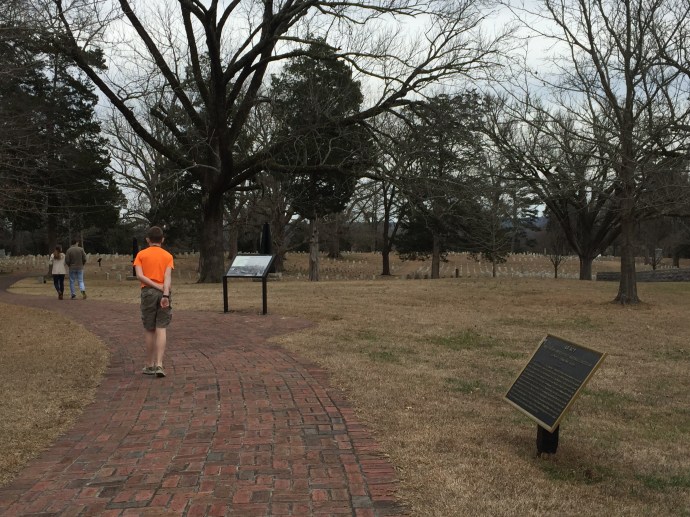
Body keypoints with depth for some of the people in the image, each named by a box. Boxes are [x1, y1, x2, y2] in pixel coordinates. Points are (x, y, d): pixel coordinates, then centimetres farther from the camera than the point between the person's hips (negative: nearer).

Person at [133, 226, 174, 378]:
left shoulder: (141, 254, 6)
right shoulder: (168, 256, 6)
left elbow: (140, 275, -8)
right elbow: (167, 277, -10)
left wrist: (157, 287, -8)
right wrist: (165, 294, -20)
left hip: (148, 292, 0)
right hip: (164, 293, 0)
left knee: (149, 330, 11)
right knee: (161, 329, 1)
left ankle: (149, 365, 18)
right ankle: (159, 365, -11)